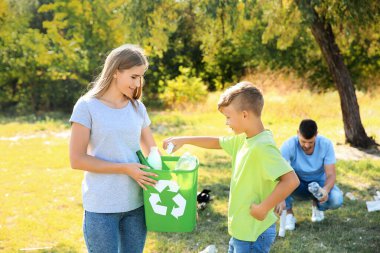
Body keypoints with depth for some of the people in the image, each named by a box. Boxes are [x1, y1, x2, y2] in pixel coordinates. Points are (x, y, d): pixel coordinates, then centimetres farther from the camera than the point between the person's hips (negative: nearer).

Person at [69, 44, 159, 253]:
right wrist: (125, 169, -17)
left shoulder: (138, 108, 7)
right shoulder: (87, 106, -8)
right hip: (101, 207, -5)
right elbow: (77, 160, -11)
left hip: (136, 204, 5)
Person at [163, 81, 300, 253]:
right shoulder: (243, 139, 4)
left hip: (254, 234, -9)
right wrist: (184, 140, 16)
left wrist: (264, 208, -25)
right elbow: (217, 143, 22)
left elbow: (291, 181, -33)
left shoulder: (263, 146, -25)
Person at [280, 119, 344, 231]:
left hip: (319, 183, 1)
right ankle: (289, 214, -12)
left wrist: (325, 190, -46)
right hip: (297, 185, -1)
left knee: (336, 199, -31)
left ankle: (317, 206, 6)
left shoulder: (326, 144, -22)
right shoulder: (289, 145, -27)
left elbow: (331, 174, -23)